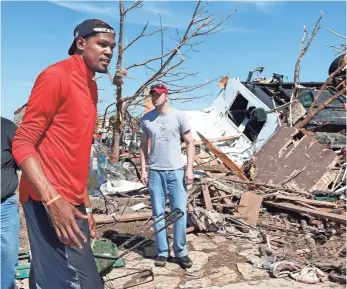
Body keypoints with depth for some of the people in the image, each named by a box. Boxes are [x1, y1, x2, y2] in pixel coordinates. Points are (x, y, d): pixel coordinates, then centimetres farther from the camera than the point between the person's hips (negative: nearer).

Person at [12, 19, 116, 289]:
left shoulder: (91, 87, 17)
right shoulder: (56, 76, -10)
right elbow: (22, 143, -14)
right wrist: (53, 199, -24)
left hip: (72, 201, 8)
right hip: (49, 201, -8)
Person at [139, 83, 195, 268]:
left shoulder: (179, 116, -1)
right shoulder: (146, 119, 5)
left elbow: (189, 143, 2)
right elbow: (143, 146, 12)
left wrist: (189, 169, -6)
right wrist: (143, 170, 4)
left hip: (176, 171, -2)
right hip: (155, 172, 2)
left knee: (180, 212, 0)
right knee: (158, 214, 6)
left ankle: (181, 252, 13)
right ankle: (162, 252, 16)